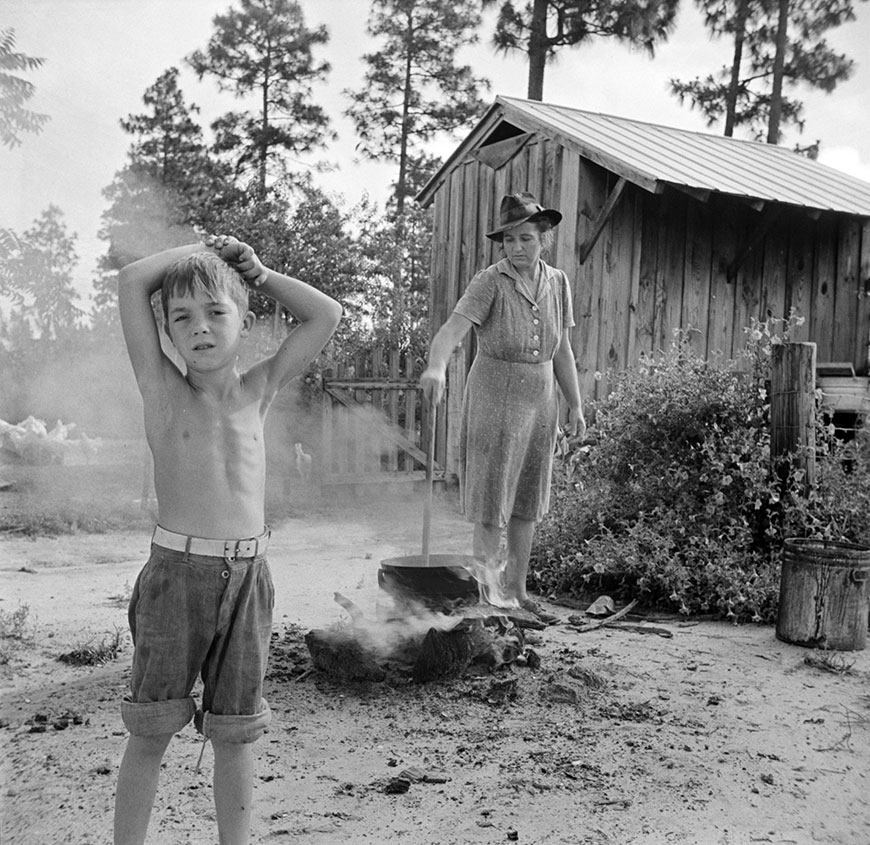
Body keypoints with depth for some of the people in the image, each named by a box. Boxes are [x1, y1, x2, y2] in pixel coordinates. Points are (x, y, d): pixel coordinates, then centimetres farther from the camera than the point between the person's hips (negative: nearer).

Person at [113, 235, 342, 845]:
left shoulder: (258, 391, 6)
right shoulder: (164, 390, -1)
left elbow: (327, 315, 7)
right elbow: (132, 282, -7)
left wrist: (257, 273, 10)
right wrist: (200, 251, 4)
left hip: (248, 578, 2)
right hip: (175, 575, -2)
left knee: (236, 735, 13)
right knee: (151, 734, 7)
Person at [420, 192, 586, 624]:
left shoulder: (557, 282, 4)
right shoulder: (490, 282, -14)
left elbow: (561, 350, 11)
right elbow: (453, 328, -29)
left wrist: (575, 404, 10)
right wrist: (436, 366, -49)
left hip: (540, 399, 6)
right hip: (495, 398, -6)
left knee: (528, 500, 13)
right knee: (493, 499, -2)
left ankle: (517, 590, 27)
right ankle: (485, 594, 10)